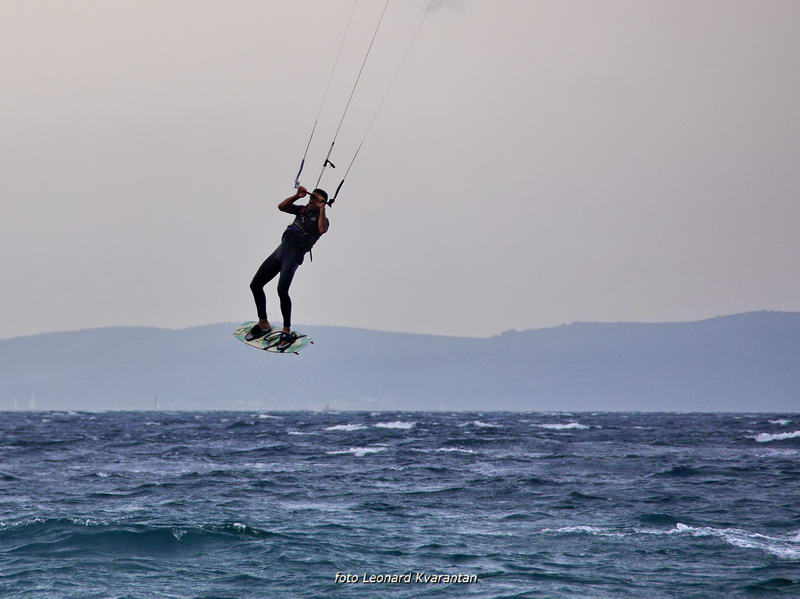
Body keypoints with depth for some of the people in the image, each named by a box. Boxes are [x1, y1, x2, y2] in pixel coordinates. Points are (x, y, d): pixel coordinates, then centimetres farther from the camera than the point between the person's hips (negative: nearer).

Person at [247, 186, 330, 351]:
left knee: (282, 290, -28)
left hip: (294, 254, -8)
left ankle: (287, 332, -17)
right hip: (281, 249, 8)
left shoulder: (322, 218, 4)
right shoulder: (303, 209, 23)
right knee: (255, 285, 8)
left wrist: (322, 208, -13)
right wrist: (297, 196, 7)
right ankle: (263, 324, 22)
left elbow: (322, 229, -18)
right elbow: (282, 206, 19)